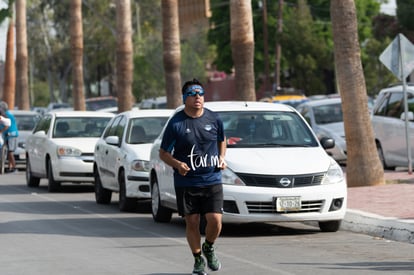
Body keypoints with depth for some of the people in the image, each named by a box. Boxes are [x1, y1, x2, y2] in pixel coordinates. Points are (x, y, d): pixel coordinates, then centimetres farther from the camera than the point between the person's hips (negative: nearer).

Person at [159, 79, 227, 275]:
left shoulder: (214, 119, 2)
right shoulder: (176, 123, -5)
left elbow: (222, 140, 21)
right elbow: (163, 153, 1)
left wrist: (222, 158, 3)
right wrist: (177, 164, -18)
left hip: (212, 180, 1)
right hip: (186, 183, -1)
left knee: (215, 220, -9)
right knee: (192, 222, 3)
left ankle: (209, 248, 21)